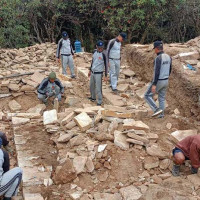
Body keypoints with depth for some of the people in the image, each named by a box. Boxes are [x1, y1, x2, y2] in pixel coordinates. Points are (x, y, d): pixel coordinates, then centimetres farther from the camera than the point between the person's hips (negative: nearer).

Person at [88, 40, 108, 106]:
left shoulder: (103, 54, -14)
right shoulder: (95, 52, 4)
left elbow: (106, 65, -11)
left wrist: (106, 76, -13)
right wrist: (90, 70, 20)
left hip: (99, 73, -7)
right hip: (93, 72, 7)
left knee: (98, 88, -8)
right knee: (91, 86, 20)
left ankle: (99, 102, 3)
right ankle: (93, 97, 41)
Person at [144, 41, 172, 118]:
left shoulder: (158, 58, -24)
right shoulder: (168, 57, 3)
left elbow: (157, 72, -27)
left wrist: (154, 85, -25)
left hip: (158, 81, -8)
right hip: (165, 81, 8)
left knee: (147, 95, 6)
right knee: (162, 98, 20)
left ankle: (157, 110, 0)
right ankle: (161, 114, 25)